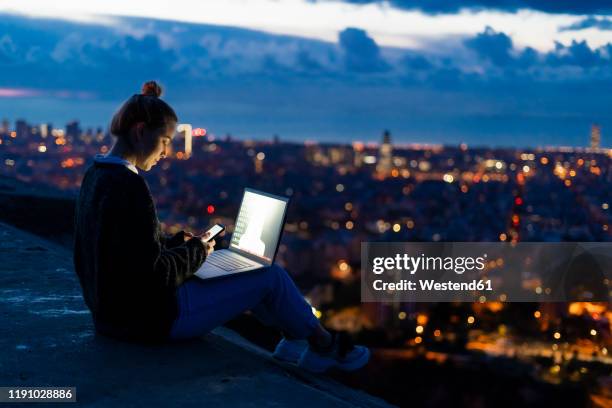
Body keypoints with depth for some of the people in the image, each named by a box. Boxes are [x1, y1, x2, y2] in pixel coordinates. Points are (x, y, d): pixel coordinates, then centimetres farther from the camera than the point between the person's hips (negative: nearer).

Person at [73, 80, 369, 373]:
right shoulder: (128, 186, -25)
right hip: (149, 317, -10)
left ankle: (294, 338, 33)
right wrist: (195, 252, -9)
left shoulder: (97, 177, 5)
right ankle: (324, 344, 26)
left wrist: (178, 243, 7)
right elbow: (153, 275, -25)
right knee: (271, 276, 2)